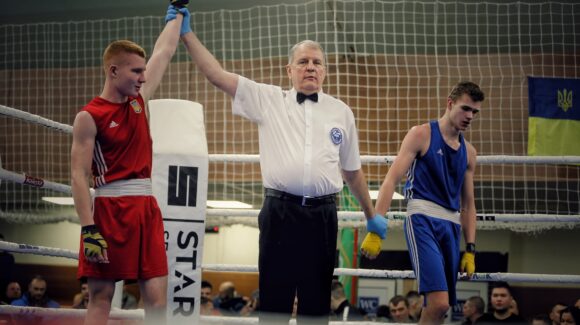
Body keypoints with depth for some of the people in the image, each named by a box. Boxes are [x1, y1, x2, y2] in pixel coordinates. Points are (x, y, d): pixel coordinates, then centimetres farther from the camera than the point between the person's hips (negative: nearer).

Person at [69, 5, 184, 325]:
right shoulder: (89, 116, -7)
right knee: (101, 295, -2)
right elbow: (78, 175, -11)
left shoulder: (139, 100, 11)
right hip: (109, 208, -6)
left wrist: (177, 13, 27)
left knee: (156, 296, 1)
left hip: (146, 208, 6)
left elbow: (164, 53, 21)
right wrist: (88, 228, -18)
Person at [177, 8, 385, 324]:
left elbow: (352, 171, 20)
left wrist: (372, 216, 23)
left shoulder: (341, 112, 12)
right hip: (279, 212, -1)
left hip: (322, 215, 2)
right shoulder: (268, 99, 7)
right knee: (273, 298, 3)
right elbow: (217, 75, 2)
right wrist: (186, 33, -3)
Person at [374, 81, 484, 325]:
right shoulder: (422, 135, 1)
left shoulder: (468, 152, 18)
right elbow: (392, 179, -5)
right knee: (438, 303, -22)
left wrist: (470, 249, 13)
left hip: (452, 225, 6)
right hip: (423, 219, -6)